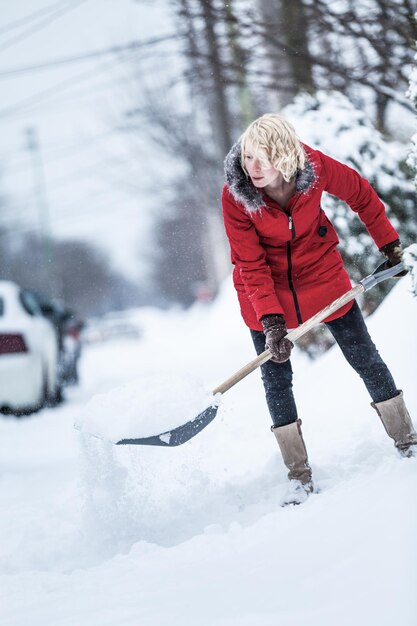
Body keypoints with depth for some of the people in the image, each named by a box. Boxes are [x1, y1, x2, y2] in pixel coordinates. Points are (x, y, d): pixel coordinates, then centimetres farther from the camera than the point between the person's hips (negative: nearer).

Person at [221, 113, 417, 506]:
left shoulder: (315, 167, -24)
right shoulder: (234, 196, -26)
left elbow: (360, 195, -3)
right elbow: (251, 266, -22)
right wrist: (271, 320, -31)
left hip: (321, 274, 1)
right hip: (266, 287, -1)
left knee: (365, 358, 6)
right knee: (276, 379, -1)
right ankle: (299, 477, 9)